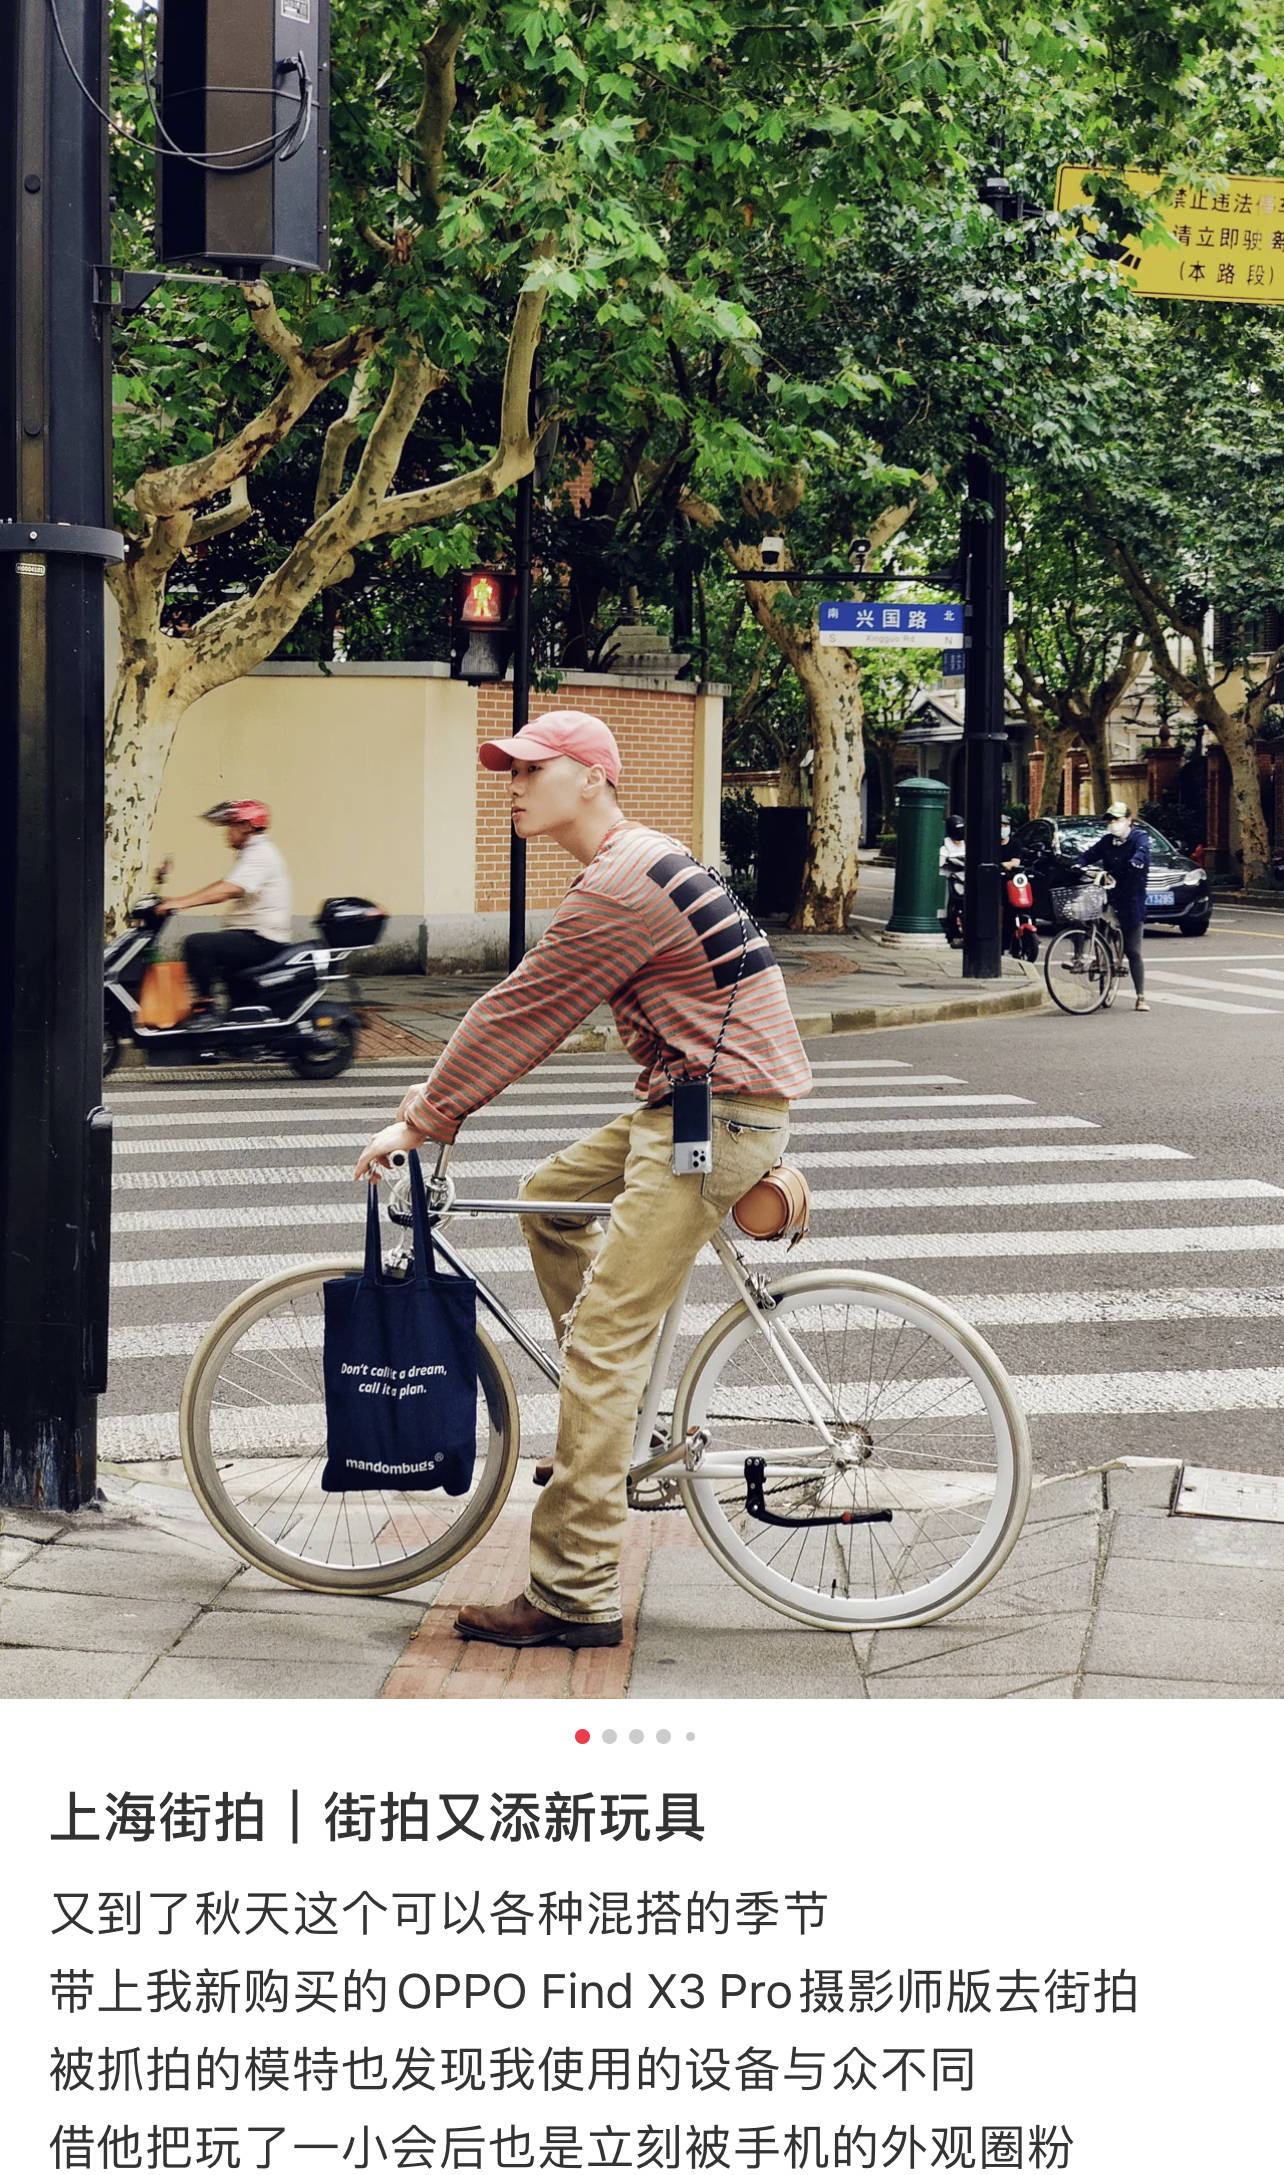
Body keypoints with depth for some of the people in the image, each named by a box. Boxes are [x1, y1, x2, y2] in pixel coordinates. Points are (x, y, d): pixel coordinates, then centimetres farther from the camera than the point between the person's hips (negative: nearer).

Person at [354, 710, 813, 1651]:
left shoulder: (618, 887, -17)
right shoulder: (644, 858, 17)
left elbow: (519, 1015, -13)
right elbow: (529, 1009, 22)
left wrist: (421, 1122, -5)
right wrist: (444, 1088, 21)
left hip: (714, 1115, -11)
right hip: (691, 1105, 11)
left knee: (603, 1343, -10)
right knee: (550, 1194, 23)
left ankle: (576, 1597, -8)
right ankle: (623, 1428, 25)